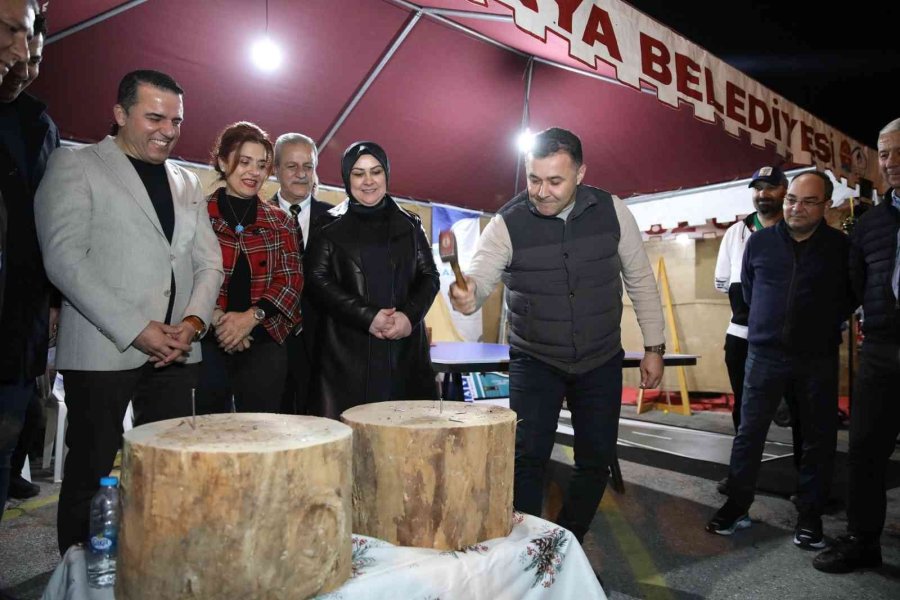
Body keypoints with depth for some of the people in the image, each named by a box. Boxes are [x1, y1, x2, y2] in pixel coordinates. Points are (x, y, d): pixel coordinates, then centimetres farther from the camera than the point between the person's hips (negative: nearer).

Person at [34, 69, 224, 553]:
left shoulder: (187, 183, 17)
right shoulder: (74, 164, 2)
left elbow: (208, 262, 13)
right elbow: (63, 257, -9)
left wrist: (192, 322, -6)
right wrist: (137, 330, -15)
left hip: (175, 351, 5)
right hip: (103, 351, -4)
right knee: (90, 476, 4)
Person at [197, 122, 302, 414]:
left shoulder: (280, 222, 10)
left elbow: (291, 278, 2)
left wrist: (251, 316, -11)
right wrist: (216, 317, -14)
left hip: (264, 343, 2)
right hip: (207, 342, -1)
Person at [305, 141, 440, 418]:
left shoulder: (408, 224, 14)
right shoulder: (330, 226, 7)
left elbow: (430, 276, 10)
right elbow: (318, 280, -2)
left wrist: (409, 315, -9)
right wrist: (368, 317, -12)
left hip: (404, 347, 2)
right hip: (347, 351, -2)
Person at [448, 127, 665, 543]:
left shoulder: (612, 211, -8)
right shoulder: (507, 224, -14)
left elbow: (640, 279, 2)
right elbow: (479, 276, -25)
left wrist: (653, 346, 3)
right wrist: (466, 295, -50)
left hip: (602, 361, 3)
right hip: (535, 362, -2)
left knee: (597, 461, 11)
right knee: (527, 458, -11)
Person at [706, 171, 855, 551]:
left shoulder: (840, 247, -2)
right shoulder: (759, 241, 2)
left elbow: (851, 296, 10)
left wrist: (826, 325, 8)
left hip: (819, 359, 0)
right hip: (765, 354, 1)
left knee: (819, 439, 8)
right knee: (749, 433, 3)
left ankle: (810, 516, 22)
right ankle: (737, 506, 15)